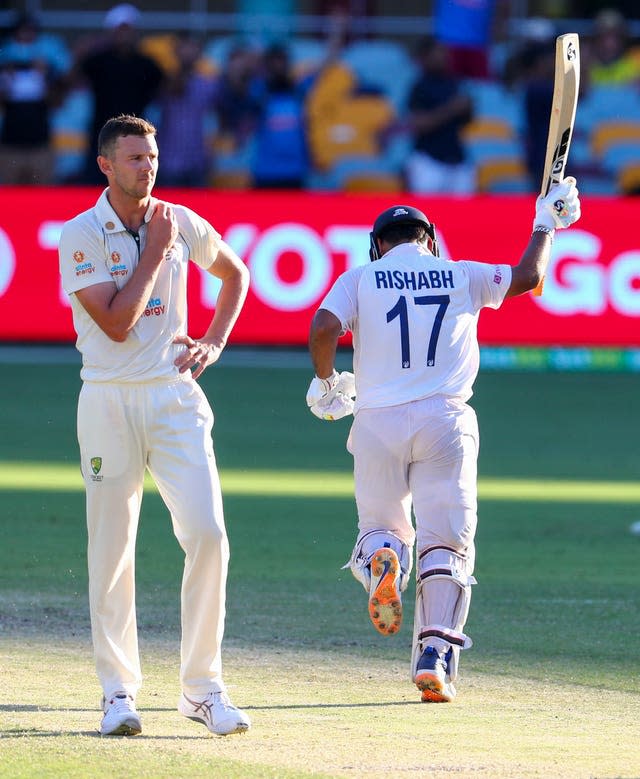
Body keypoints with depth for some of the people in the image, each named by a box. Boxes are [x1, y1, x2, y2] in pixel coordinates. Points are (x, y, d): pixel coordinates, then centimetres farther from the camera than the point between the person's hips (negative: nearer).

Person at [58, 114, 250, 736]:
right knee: (111, 551, 1)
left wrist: (214, 341, 12)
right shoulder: (81, 235, -6)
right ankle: (119, 692, 12)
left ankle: (202, 689, -3)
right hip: (108, 400, -2)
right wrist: (154, 253, -11)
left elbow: (235, 273, 25)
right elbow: (116, 323, -15)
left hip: (175, 397, 2)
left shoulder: (181, 223, 6)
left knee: (207, 534, -11)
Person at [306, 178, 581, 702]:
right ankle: (436, 653, -14)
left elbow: (323, 330, -6)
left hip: (378, 421, 0)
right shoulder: (462, 276, 10)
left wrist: (327, 382, 10)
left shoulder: (361, 279, 8)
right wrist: (546, 224, 31)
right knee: (446, 544, 2)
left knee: (381, 526, 17)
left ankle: (381, 560, -20)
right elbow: (528, 276, 15)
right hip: (445, 419, 0)